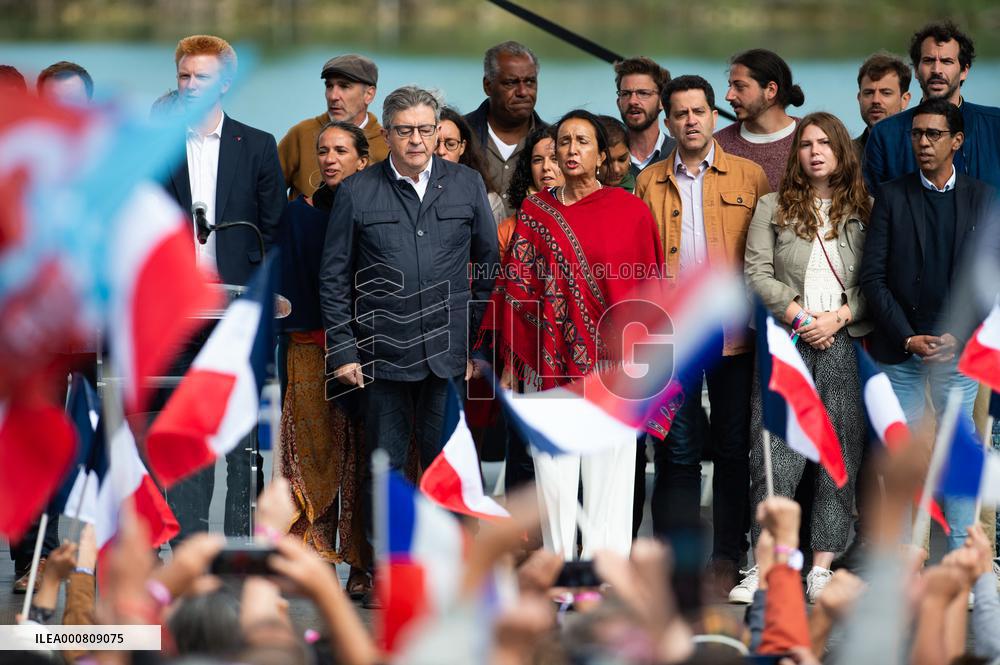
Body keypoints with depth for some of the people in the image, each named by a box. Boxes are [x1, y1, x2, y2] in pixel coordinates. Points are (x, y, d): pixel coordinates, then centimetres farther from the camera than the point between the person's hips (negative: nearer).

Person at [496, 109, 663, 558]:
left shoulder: (629, 212, 4)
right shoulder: (534, 213, 9)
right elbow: (516, 287, 7)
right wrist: (511, 362, 1)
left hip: (608, 362, -2)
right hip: (549, 364, 2)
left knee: (608, 471, -3)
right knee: (552, 474, 0)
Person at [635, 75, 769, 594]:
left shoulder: (749, 177, 6)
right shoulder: (649, 183, 11)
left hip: (733, 332, -1)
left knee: (733, 447, 3)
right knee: (676, 450, 2)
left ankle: (727, 558, 10)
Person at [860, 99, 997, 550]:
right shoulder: (892, 196, 3)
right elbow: (872, 276, -1)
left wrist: (956, 337, -8)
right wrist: (909, 338, -9)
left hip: (955, 347, 0)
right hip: (899, 350, 0)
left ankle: (961, 552, 8)